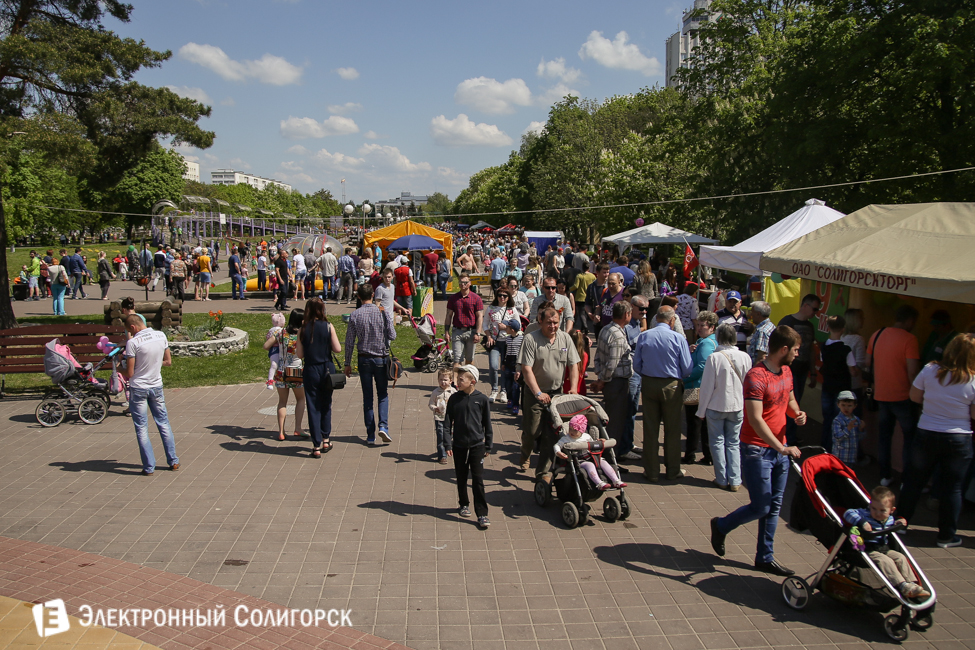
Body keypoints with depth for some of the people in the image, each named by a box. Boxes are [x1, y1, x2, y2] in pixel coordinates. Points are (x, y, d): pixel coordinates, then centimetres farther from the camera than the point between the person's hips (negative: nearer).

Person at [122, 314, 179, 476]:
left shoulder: (133, 342, -18)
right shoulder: (161, 336, -3)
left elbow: (129, 373, -14)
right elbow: (168, 362, 7)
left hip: (138, 389, -4)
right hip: (156, 386, 4)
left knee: (142, 429, 5)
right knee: (163, 423, 16)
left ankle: (149, 467, 8)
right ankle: (173, 461, 21)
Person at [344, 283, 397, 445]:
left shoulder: (355, 315, -5)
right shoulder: (383, 313, -7)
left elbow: (349, 341, -2)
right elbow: (392, 336, -5)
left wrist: (347, 363, 6)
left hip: (364, 359, 1)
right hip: (381, 358, 0)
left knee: (367, 397, 8)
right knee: (383, 394, 13)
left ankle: (370, 435, 9)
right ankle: (383, 425, -8)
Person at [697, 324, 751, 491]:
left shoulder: (714, 358, -17)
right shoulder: (745, 357, -7)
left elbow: (707, 386, -12)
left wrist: (701, 410, -2)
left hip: (716, 406, -3)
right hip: (737, 407, 3)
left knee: (717, 442, 11)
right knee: (733, 443, 13)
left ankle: (722, 480, 14)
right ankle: (735, 481, 12)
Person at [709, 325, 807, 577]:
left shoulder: (786, 372, 9)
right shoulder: (757, 377, -20)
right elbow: (756, 419, -26)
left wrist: (797, 412, 4)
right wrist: (781, 448, -30)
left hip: (780, 448, 8)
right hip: (757, 450, -8)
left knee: (774, 506, 11)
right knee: (761, 507, -3)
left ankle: (765, 558, 22)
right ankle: (721, 526, 22)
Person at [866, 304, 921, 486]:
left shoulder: (877, 334, 3)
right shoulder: (909, 339, -15)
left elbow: (868, 362, 11)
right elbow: (912, 371, -20)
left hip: (881, 394, 6)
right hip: (902, 396, -5)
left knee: (884, 435, 15)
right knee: (911, 438, 7)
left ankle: (885, 476, 21)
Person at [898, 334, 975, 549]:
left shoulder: (930, 370, -9)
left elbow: (915, 396, 3)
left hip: (926, 435, 2)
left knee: (914, 481, 15)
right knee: (952, 488, 9)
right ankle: (947, 536, 18)